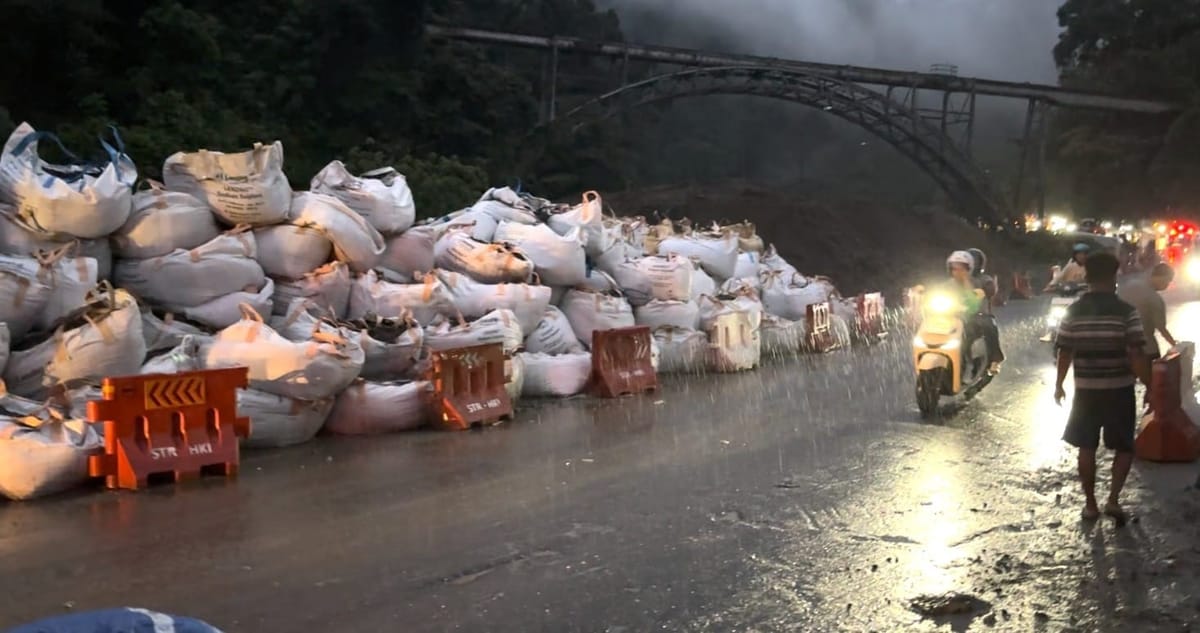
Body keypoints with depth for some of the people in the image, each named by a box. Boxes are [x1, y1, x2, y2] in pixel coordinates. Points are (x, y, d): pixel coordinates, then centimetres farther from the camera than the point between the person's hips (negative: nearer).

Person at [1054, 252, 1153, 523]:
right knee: (1124, 447, 14)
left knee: (1087, 448, 11)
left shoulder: (1074, 311, -3)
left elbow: (1064, 352, -1)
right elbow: (1137, 354, -14)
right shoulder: (1126, 311, -10)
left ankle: (1090, 505, 16)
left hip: (1086, 390, 2)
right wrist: (1150, 386, -6)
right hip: (1119, 390, -2)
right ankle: (1113, 499, 1)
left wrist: (1059, 384, 11)